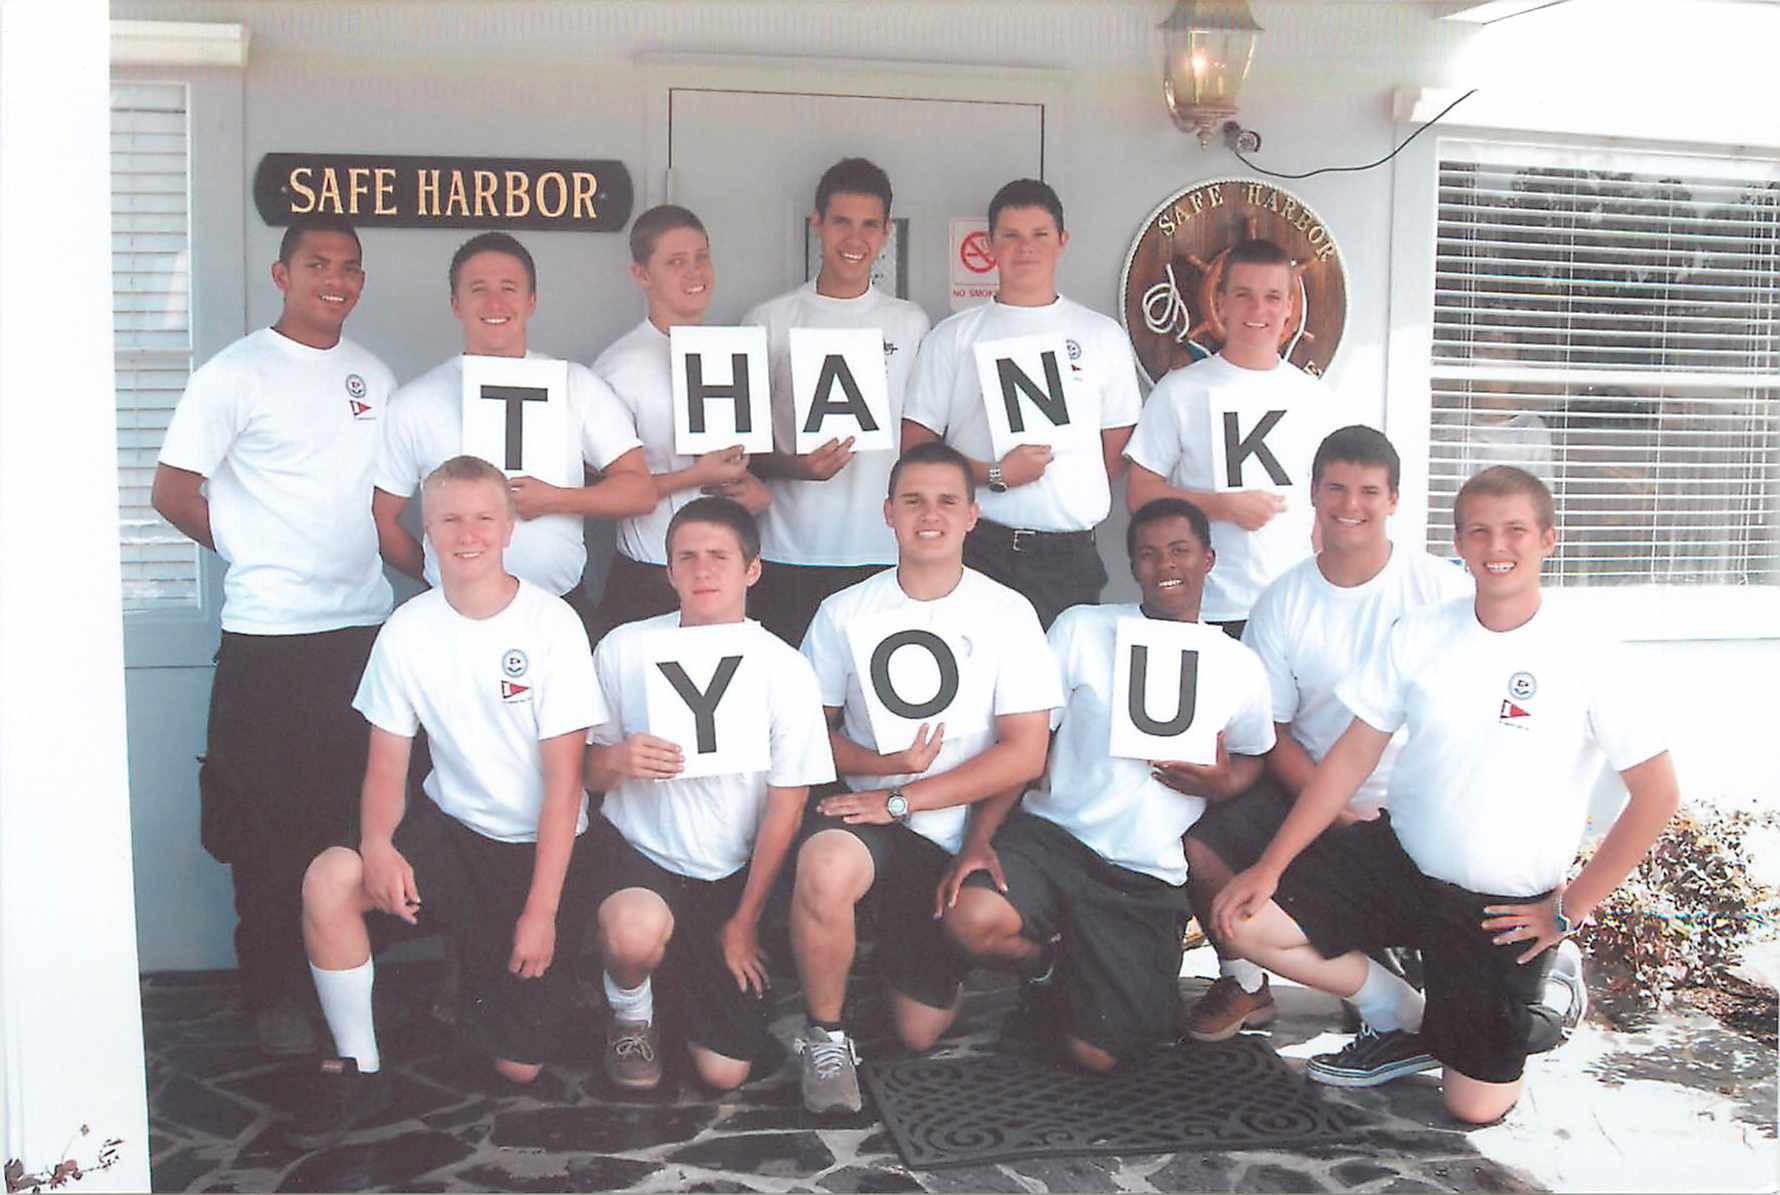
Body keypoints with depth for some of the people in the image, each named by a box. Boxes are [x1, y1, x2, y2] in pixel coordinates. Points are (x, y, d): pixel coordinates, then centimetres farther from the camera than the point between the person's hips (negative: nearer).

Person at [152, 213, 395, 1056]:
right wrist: (255, 553, 3)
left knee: (359, 815, 10)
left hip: (365, 629, 5)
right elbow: (173, 492, -4)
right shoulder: (237, 374, -5)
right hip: (270, 638, -5)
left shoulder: (373, 377, 13)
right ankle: (273, 994, 17)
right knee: (272, 826, 4)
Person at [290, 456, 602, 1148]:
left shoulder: (551, 623, -14)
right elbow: (388, 761, 0)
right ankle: (358, 1071, -8)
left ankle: (490, 980, 33)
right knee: (330, 879, -29)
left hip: (538, 847, -2)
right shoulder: (409, 629, -4)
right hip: (449, 827, 3)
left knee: (519, 1067, -3)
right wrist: (377, 845, -22)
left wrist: (542, 909, -16)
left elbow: (564, 777, -14)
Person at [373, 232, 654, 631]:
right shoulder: (415, 403, 3)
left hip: (563, 609, 1)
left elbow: (642, 492, 0)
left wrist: (555, 500, -12)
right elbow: (381, 517, 6)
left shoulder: (579, 387, 5)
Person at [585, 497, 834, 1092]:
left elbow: (785, 807, -4)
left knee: (725, 1071, -1)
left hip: (730, 874, 1)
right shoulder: (623, 649, -6)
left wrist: (745, 921, -1)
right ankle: (630, 1014, 0)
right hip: (637, 847, -1)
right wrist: (616, 759, -23)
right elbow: (587, 773, 2)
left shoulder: (785, 671, -8)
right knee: (636, 932, -38)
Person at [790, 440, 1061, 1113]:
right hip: (861, 811, 0)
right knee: (826, 867, -38)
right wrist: (883, 762, -17)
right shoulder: (846, 612, 2)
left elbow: (1025, 754, -9)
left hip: (950, 836, 1)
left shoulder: (1007, 614, -2)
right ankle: (825, 1035, -13)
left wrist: (901, 799, -17)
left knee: (921, 1031, 5)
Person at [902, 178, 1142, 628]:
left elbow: (1118, 449, 15)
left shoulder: (1104, 337, 12)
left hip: (1069, 556, 1)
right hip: (977, 547, -1)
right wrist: (994, 475, -10)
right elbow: (915, 445, 3)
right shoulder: (953, 337, 8)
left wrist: (1075, 509, 4)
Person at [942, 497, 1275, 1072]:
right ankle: (1050, 961, 5)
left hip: (1148, 878, 1)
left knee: (1096, 1054, -7)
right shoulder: (1082, 629, 0)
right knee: (973, 919, -33)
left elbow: (1252, 759, 21)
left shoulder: (1240, 668, 7)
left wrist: (1221, 783, -5)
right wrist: (979, 838, -16)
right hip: (1051, 834, -1)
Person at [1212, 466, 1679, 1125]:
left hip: (1505, 905, -3)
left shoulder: (1583, 656, -14)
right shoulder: (1420, 633, -5)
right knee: (1245, 919, -15)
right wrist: (1270, 866, -8)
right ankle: (1402, 1021, 10)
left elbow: (1656, 792, -10)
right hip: (1396, 856, 3)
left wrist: (1570, 909, -9)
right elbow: (1354, 754, -2)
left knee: (1475, 1108, -1)